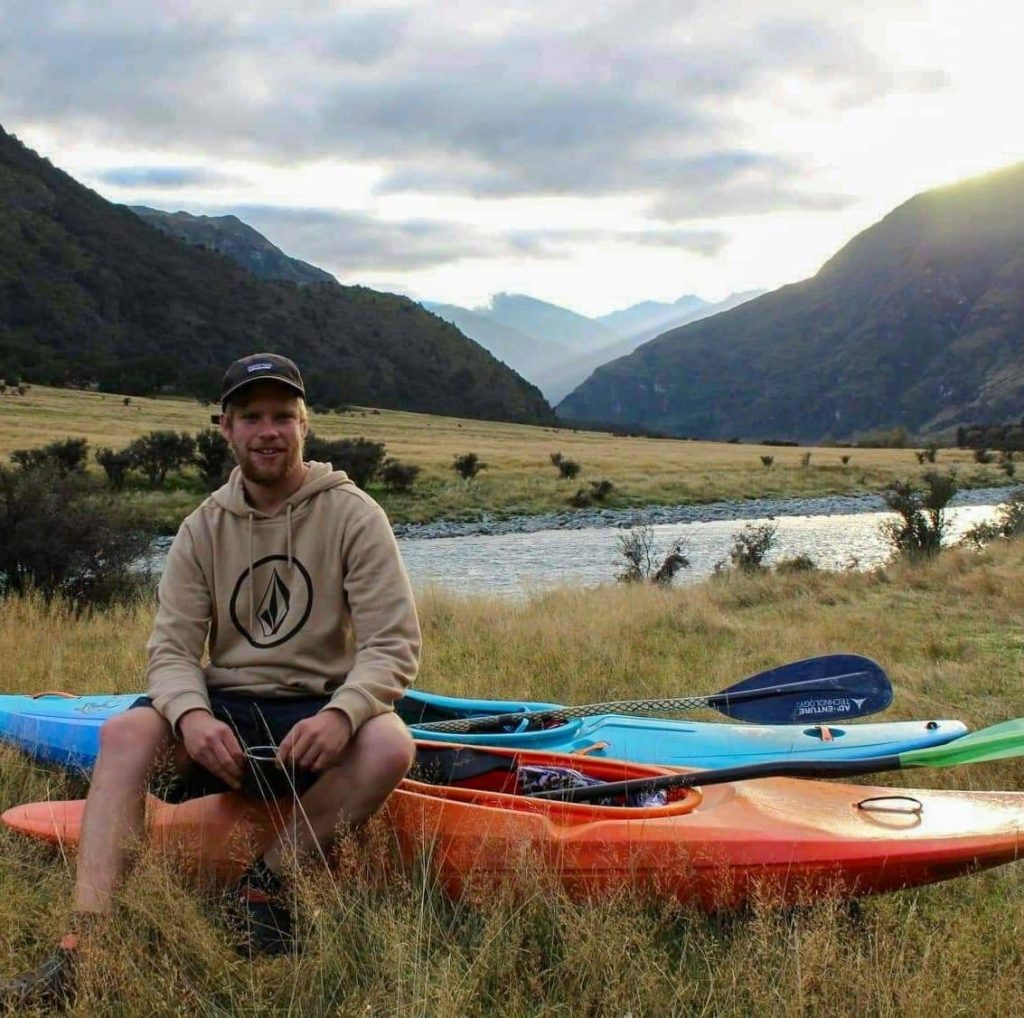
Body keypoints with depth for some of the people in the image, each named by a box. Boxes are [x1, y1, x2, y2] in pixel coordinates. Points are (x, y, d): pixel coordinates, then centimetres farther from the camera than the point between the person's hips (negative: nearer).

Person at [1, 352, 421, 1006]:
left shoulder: (353, 516, -4)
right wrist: (192, 716, -24)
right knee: (125, 733, -26)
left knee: (391, 745, -33)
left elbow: (395, 645, -10)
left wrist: (340, 714, -31)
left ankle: (269, 881, -14)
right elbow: (171, 649, 0)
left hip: (317, 715, -2)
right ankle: (84, 947, -31)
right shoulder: (205, 528, 6)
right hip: (226, 713, 2)